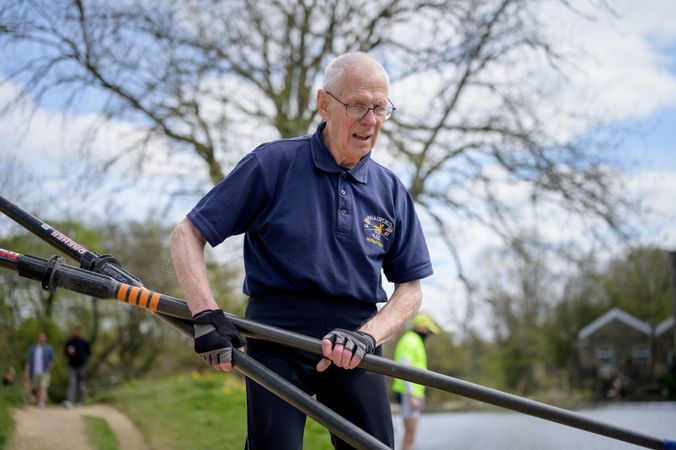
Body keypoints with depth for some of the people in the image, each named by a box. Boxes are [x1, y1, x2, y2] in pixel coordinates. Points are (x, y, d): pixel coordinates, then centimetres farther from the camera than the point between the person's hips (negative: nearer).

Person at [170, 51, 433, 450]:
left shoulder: (390, 191, 8)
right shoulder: (273, 163, -3)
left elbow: (411, 288, 8)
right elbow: (187, 235, -3)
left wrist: (367, 335, -11)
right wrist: (206, 315, -17)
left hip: (355, 339, 3)